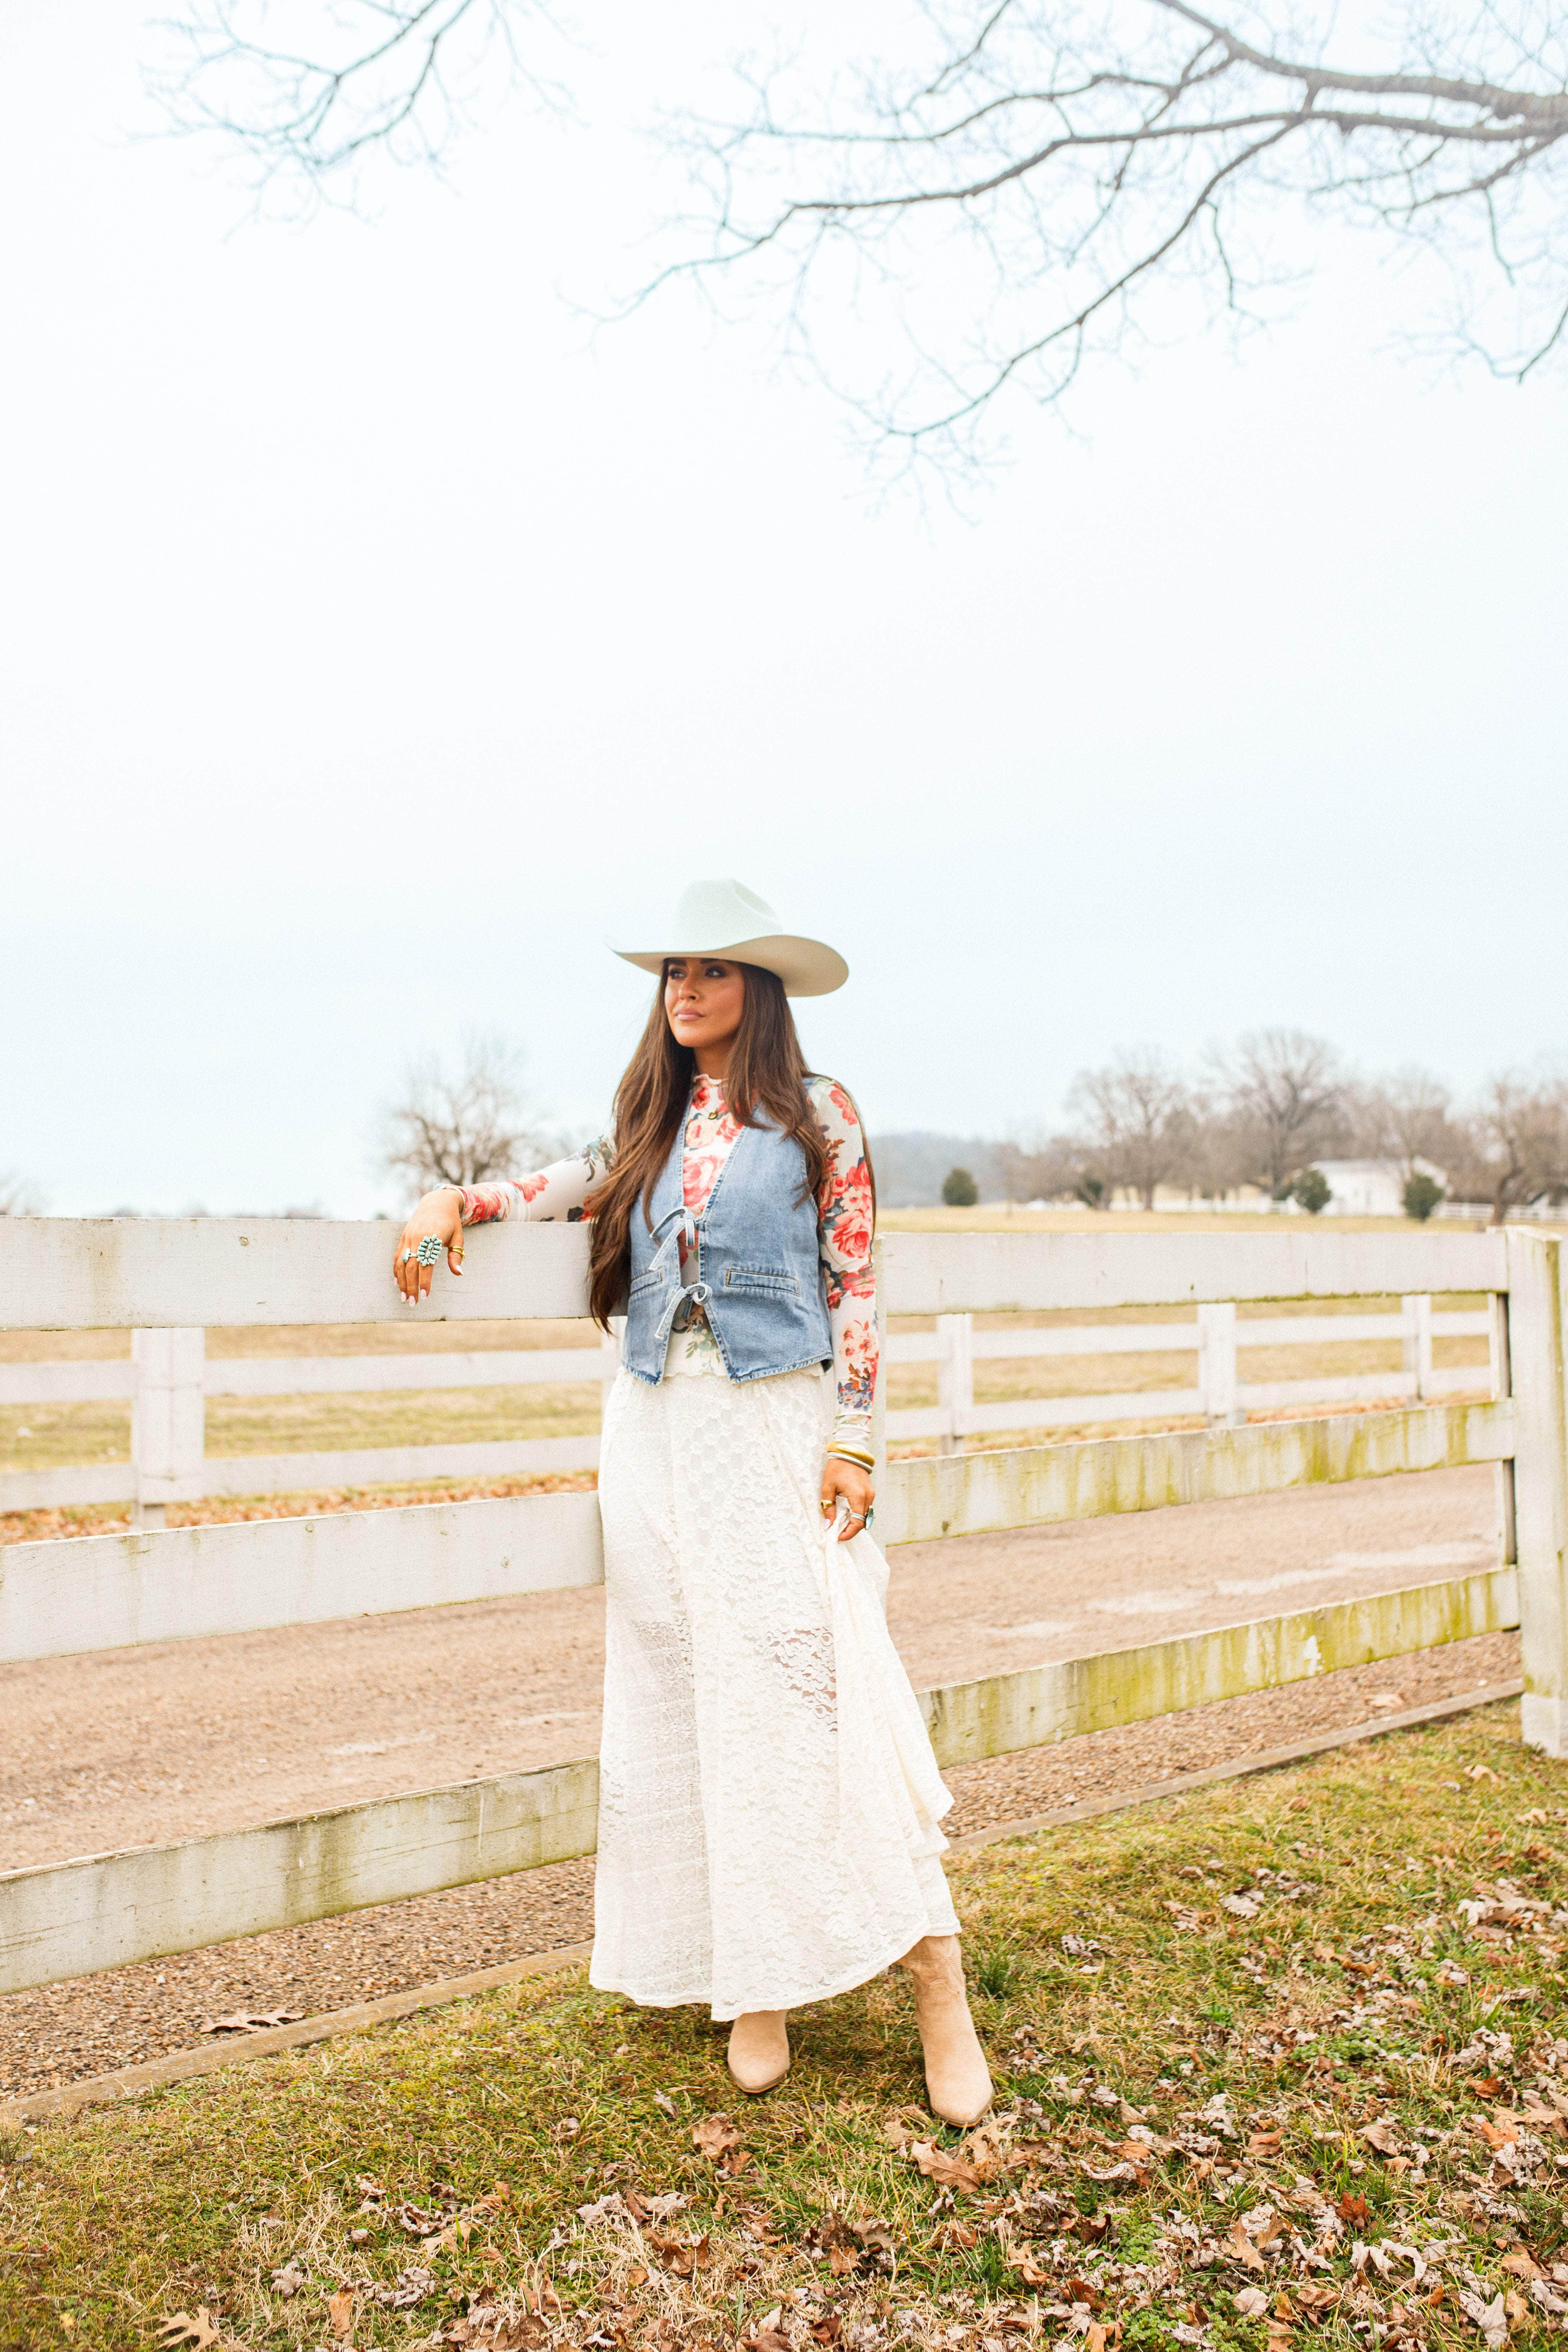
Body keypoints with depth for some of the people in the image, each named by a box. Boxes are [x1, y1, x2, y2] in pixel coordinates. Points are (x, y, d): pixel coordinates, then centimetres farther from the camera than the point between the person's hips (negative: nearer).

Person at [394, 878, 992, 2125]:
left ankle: (939, 1987, 3)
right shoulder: (651, 1123, 13)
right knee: (687, 1702, 6)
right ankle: (753, 1982, 19)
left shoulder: (819, 1115, 0)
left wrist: (852, 1443, -8)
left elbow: (855, 1283, -3)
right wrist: (454, 1199, -6)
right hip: (656, 1429, 5)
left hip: (777, 1424, -4)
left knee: (816, 1685, -9)